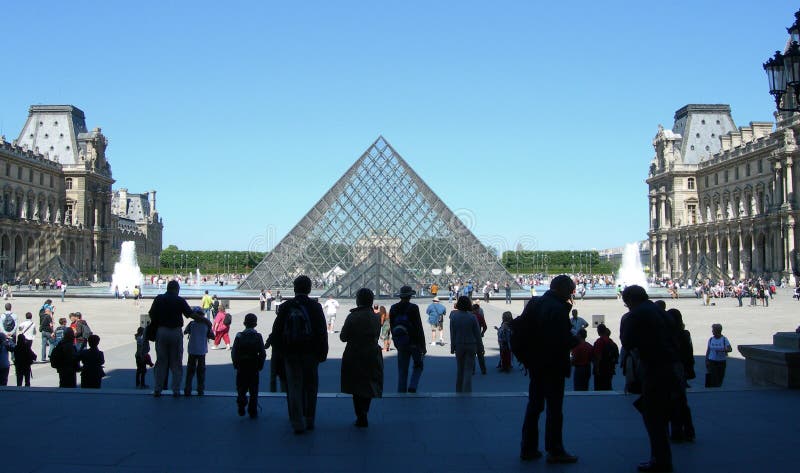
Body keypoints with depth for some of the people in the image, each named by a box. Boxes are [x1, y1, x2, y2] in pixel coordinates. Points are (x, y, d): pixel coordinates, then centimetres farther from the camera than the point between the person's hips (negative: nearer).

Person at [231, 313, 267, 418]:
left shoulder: (239, 336, -3)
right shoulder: (258, 336, -4)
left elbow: (233, 353, -4)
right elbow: (263, 353, -5)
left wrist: (236, 364, 8)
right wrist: (260, 366, 6)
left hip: (241, 367, 0)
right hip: (254, 368, 0)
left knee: (241, 389, 11)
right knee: (253, 391, 8)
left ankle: (241, 407, -10)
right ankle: (253, 412, 8)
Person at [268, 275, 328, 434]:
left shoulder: (285, 306, -1)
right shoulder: (315, 307, -4)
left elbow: (276, 330, 2)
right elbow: (322, 331, -4)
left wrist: (278, 350, 11)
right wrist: (322, 353, 2)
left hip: (291, 354, 0)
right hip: (310, 353, 0)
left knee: (294, 388, 4)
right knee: (310, 387, 13)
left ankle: (298, 423, 0)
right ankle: (309, 420, 20)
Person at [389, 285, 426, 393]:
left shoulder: (393, 308, 2)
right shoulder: (413, 308, -13)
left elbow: (392, 327, 8)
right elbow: (419, 327, -13)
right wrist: (423, 345, -8)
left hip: (401, 344, 4)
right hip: (414, 342, -4)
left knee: (402, 370, 10)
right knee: (418, 366, 14)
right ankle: (412, 387, -3)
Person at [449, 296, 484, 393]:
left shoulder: (454, 316, -5)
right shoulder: (472, 317, -8)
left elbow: (452, 333, 0)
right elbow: (477, 333, -3)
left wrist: (452, 347, 7)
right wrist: (480, 347, 5)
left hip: (459, 345, 2)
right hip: (471, 345, -2)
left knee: (459, 369, 14)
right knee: (468, 369, 0)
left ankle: (459, 391, 20)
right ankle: (467, 391, -7)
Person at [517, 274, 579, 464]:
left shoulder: (534, 303, 6)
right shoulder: (559, 309, -20)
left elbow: (519, 329, 9)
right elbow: (562, 341, -24)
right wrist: (576, 338, -5)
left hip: (535, 365, 8)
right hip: (553, 366, -8)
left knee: (534, 405, 15)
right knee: (554, 408, 1)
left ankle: (528, 448, 20)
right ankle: (555, 451, 8)